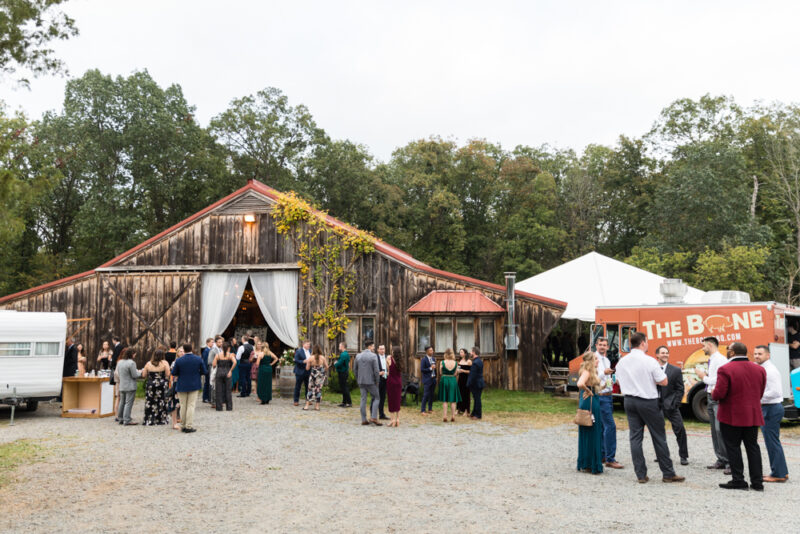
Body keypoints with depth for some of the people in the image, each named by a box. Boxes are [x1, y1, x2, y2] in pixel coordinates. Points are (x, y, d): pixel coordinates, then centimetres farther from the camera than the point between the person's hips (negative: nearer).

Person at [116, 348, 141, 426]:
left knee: (122, 402, 16)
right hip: (130, 387, -8)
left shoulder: (119, 362, 8)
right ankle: (127, 420, -6)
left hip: (122, 386, 8)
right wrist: (140, 372, 4)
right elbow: (134, 375, -17)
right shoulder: (131, 363, -17)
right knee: (128, 403, -5)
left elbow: (118, 373, 18)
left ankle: (120, 419, 23)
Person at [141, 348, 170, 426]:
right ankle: (161, 420, 9)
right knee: (161, 403, 6)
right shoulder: (164, 363, -8)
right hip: (162, 385, -2)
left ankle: (149, 421, 10)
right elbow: (168, 374, -13)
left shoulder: (148, 364, -1)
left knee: (150, 403, 7)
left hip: (150, 385, 2)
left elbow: (144, 375, 3)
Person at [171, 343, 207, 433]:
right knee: (191, 406, 2)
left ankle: (183, 426, 18)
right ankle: (189, 426, 0)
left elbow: (174, 373, -5)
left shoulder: (179, 360, -11)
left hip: (182, 386, 0)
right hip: (194, 385, 0)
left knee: (183, 406, 11)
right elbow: (203, 371, -3)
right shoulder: (199, 359, -8)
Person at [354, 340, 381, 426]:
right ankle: (374, 417, -2)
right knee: (376, 398, 8)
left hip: (361, 382, 5)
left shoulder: (358, 356, 5)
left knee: (363, 399, 10)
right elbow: (376, 370, -14)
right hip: (371, 381, -5)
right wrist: (377, 381, -2)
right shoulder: (373, 356, -12)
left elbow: (355, 369, 10)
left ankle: (363, 419, 11)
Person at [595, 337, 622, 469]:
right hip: (601, 396, -9)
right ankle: (610, 459, -9)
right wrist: (604, 373, -28)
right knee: (610, 425, -13)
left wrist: (612, 380, 9)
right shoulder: (594, 359, -11)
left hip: (609, 395, 9)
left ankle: (603, 455, 20)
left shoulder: (607, 360, 15)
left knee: (605, 426, 13)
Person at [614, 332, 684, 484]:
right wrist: (651, 378, 8)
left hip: (629, 401, 5)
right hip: (648, 402, -5)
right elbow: (663, 382, -10)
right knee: (659, 437, 6)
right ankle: (668, 474, 14)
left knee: (635, 437, 7)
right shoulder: (649, 361, -15)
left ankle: (641, 474, 9)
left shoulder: (621, 362, 2)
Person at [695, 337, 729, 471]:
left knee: (721, 430, -11)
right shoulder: (712, 360, 17)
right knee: (715, 430, 12)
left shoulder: (720, 359, -12)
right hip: (712, 397, 10)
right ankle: (721, 460, 19)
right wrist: (705, 376, 7)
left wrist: (704, 377, -7)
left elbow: (719, 380, -19)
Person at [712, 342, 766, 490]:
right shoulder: (759, 369, 5)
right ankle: (757, 482, 15)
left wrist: (713, 394, 2)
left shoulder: (725, 370, -17)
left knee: (733, 448, 4)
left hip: (732, 417, -6)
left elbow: (719, 394, -20)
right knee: (752, 447, 13)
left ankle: (738, 480, 8)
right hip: (753, 416, 6)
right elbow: (760, 393, 11)